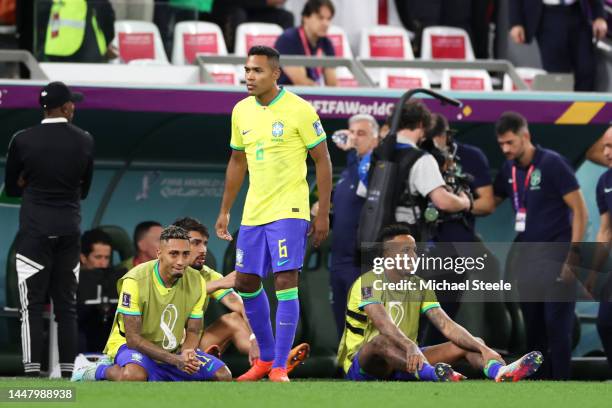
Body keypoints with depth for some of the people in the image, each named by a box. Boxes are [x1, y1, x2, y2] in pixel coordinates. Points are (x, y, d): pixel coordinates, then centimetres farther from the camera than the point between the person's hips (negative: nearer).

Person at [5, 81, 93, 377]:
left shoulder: (23, 140, -5)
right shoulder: (84, 141, 2)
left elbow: (11, 188, 6)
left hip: (34, 231, -2)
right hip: (70, 230, 3)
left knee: (32, 304, -2)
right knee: (67, 304, 8)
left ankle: (32, 371, -11)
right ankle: (68, 371, 5)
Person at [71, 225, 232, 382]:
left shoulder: (196, 282, -6)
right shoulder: (135, 280, -22)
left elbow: (192, 332, 2)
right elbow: (133, 338, -22)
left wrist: (186, 354, -24)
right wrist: (175, 360, -32)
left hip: (175, 350, 6)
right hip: (132, 346, -6)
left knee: (223, 375, -11)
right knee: (134, 376, -41)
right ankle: (96, 371, -7)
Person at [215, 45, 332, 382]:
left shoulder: (299, 110, -10)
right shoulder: (241, 111, 7)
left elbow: (322, 161, -5)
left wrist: (323, 214, -8)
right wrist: (224, 211, 18)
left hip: (288, 211, -7)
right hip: (253, 212, 7)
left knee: (285, 282, -12)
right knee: (246, 283, 10)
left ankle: (280, 366, -8)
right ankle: (266, 358, 26)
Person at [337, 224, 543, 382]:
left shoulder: (419, 287, 7)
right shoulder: (369, 282, -14)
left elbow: (447, 325, -2)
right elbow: (383, 323, -33)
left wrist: (482, 348, -18)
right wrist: (410, 347, -51)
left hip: (404, 361, 7)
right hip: (359, 364, -7)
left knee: (466, 344, -8)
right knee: (382, 341, -42)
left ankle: (501, 372, -42)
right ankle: (434, 374, -71)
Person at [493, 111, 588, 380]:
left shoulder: (552, 164, -9)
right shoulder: (509, 170, 10)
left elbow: (579, 209, -9)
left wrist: (573, 257, -15)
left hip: (555, 258, -7)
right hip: (526, 260, 7)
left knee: (557, 327, -9)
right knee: (532, 327, 8)